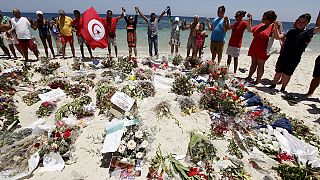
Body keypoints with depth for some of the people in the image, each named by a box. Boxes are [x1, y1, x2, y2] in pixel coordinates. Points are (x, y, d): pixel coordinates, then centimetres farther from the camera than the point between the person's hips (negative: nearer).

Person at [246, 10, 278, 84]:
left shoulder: (273, 26, -8)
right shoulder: (260, 25, 10)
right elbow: (250, 30, 19)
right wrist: (249, 20, 12)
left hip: (262, 50, -6)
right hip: (254, 48, 6)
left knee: (260, 65, 1)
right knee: (253, 63, 15)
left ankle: (258, 80, 9)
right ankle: (249, 77, 24)